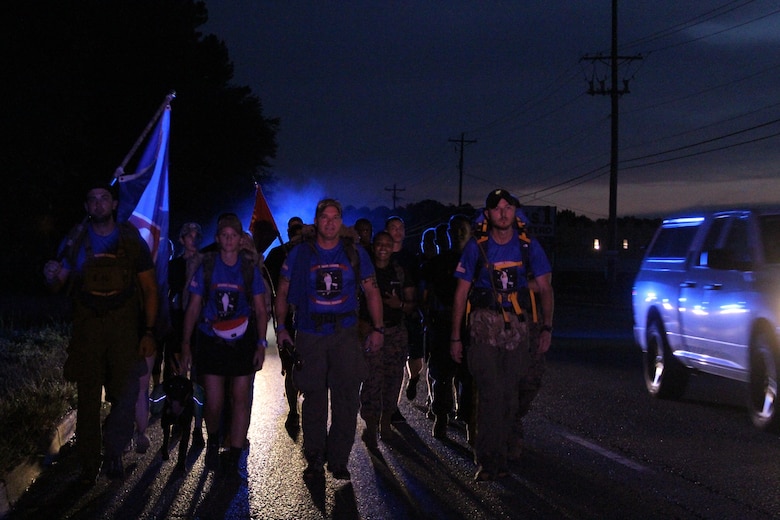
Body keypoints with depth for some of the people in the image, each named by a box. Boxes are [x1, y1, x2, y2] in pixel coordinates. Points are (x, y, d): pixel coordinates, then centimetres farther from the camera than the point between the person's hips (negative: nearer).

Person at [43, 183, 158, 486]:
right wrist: (52, 276, -18)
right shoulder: (77, 242, 6)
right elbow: (57, 286, 7)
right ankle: (89, 464, 11)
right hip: (87, 330, 1)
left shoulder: (132, 242, 4)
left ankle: (113, 453, 16)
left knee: (126, 396, -5)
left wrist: (149, 332, -4)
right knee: (88, 398, 2)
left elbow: (150, 289, 5)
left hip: (124, 329, 0)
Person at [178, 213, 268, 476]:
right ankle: (212, 441, 28)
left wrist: (261, 344, -4)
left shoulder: (250, 269, 2)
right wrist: (185, 345, 0)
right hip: (211, 342, -1)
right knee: (213, 403, -4)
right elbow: (193, 309, 4)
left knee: (240, 399, 0)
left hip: (243, 342, 1)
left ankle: (234, 461, 8)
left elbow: (261, 310, 5)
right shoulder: (206, 268, 1)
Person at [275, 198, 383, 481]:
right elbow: (283, 293, 9)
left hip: (345, 333, 0)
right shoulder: (300, 253, 4)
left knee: (346, 398, -3)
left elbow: (371, 291, 9)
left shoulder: (355, 253, 5)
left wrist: (378, 328, 2)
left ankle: (339, 460, 8)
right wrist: (281, 326, 0)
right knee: (314, 399, 5)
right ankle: (314, 460, 16)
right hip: (310, 335, 0)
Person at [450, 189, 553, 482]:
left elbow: (544, 289, 8)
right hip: (484, 326, -2)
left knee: (509, 396, 5)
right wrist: (455, 337, 1)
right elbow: (461, 292, 4)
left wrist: (546, 328, -2)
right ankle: (488, 461, -6)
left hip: (518, 327, 2)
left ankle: (498, 457, 17)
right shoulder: (477, 247, 1)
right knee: (491, 395, -11)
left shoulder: (527, 246, 5)